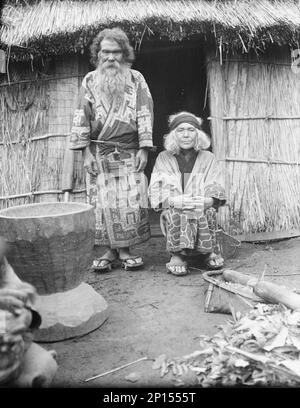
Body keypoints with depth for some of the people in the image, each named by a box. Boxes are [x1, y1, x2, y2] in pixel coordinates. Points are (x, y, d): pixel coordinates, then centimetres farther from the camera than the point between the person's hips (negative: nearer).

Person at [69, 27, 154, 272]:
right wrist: (86, 151, -3)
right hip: (100, 152, 0)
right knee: (105, 203, 0)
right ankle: (110, 251, 10)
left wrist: (144, 148, -5)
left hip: (129, 151, 0)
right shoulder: (90, 81, 9)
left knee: (131, 201, -2)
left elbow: (145, 114, 2)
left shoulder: (136, 79, 7)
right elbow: (82, 116, 6)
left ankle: (124, 250, 10)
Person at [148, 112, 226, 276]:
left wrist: (206, 201, -22)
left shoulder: (208, 158, 11)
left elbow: (217, 193, 1)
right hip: (173, 215, 0)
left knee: (207, 211, -31)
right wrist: (174, 201, -22)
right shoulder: (163, 159, 9)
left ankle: (210, 251, -8)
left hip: (203, 213, 1)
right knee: (176, 213, -32)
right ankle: (176, 254, -17)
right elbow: (155, 194, -1)